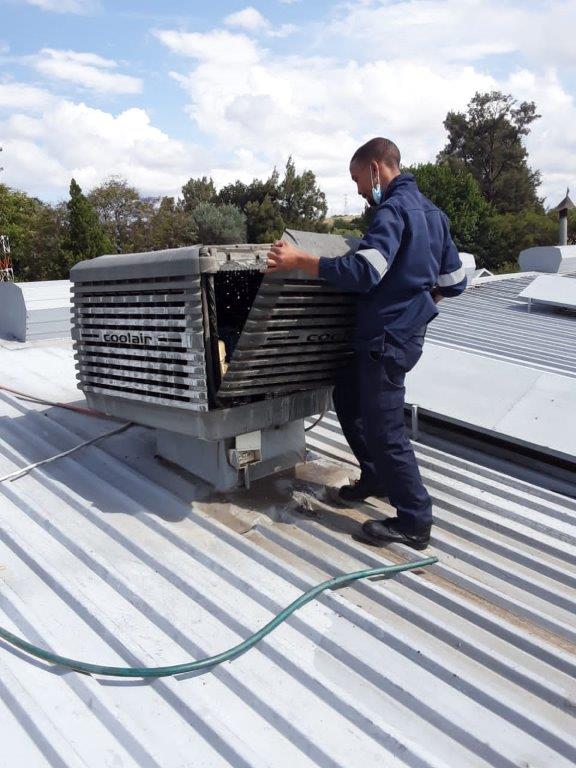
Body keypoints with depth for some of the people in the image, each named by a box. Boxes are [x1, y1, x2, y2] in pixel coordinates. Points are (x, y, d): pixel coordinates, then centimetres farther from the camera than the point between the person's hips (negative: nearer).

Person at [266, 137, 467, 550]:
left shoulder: (395, 209, -15)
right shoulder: (430, 210, 14)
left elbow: (362, 272, -29)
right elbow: (454, 281, 14)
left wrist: (299, 260, -24)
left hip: (388, 337, -10)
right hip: (404, 329, 10)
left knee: (384, 427, -2)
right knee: (348, 398, 22)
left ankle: (414, 522, 10)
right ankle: (376, 477, 34)